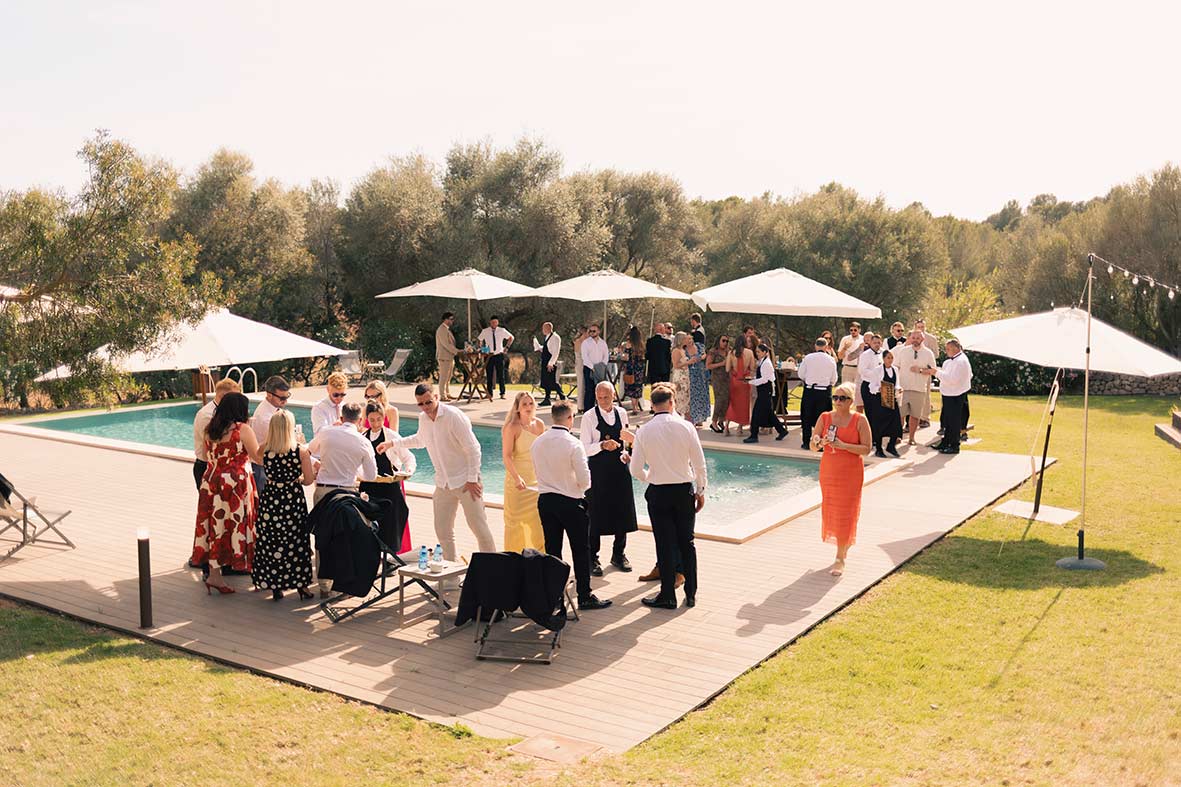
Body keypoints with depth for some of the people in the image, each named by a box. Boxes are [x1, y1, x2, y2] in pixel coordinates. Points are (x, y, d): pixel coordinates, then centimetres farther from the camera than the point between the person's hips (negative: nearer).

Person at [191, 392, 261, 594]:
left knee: (216, 525, 9)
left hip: (211, 481, 6)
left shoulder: (210, 429, 9)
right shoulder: (243, 429, -11)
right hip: (236, 484, -6)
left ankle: (214, 572, 11)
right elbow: (259, 458, -8)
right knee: (235, 524, 3)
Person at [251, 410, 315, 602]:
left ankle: (275, 587, 17)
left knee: (270, 542, 12)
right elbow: (308, 480, -7)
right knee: (296, 542, 11)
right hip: (294, 499, -1)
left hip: (270, 499, 1)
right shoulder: (301, 451, -12)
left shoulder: (264, 450, -8)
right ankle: (300, 585, 18)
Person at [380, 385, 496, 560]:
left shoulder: (454, 416, -17)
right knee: (443, 531, 7)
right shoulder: (423, 419, 4)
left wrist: (473, 479, -17)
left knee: (479, 527, -5)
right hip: (443, 483, 6)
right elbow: (420, 440, 28)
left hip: (465, 481, -6)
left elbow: (473, 449, -16)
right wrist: (393, 443, 24)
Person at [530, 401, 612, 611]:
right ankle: (584, 596, 9)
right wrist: (580, 487, 6)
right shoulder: (573, 444, -17)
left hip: (545, 500, 5)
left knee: (552, 549, 12)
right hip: (570, 501, -5)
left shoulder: (537, 443, 0)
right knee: (581, 550, 5)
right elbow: (585, 480, -15)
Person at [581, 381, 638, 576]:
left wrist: (626, 452, -1)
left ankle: (619, 554, 29)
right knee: (596, 515, 1)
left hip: (619, 467, 4)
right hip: (598, 470, -4)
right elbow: (585, 449, -12)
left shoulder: (621, 413, 5)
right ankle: (592, 558, 14)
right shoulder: (589, 417, -9)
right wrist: (602, 445, -28)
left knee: (622, 512, 12)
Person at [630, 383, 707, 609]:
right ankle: (691, 594, 19)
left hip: (658, 492, -1)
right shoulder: (686, 427, -7)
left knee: (665, 544, 6)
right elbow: (699, 465, -5)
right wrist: (700, 491, 8)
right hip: (684, 490, 1)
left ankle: (668, 595, 13)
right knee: (687, 542, 12)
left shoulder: (644, 431, -7)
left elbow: (636, 470, -6)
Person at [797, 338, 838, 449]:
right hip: (825, 391, 0)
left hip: (809, 390, 0)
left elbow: (801, 374, 2)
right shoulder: (831, 360, -4)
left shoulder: (808, 358, -6)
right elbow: (834, 379, 3)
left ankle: (807, 443, 12)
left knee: (807, 417, 10)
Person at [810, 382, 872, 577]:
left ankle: (840, 559, 3)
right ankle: (844, 544, 36)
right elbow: (813, 446, 0)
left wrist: (843, 445, -22)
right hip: (828, 471, 4)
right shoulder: (825, 417, 1)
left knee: (845, 513, -3)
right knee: (830, 510, 10)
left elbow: (866, 449, -12)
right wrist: (821, 442, -22)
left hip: (851, 473, -4)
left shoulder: (859, 420, -7)